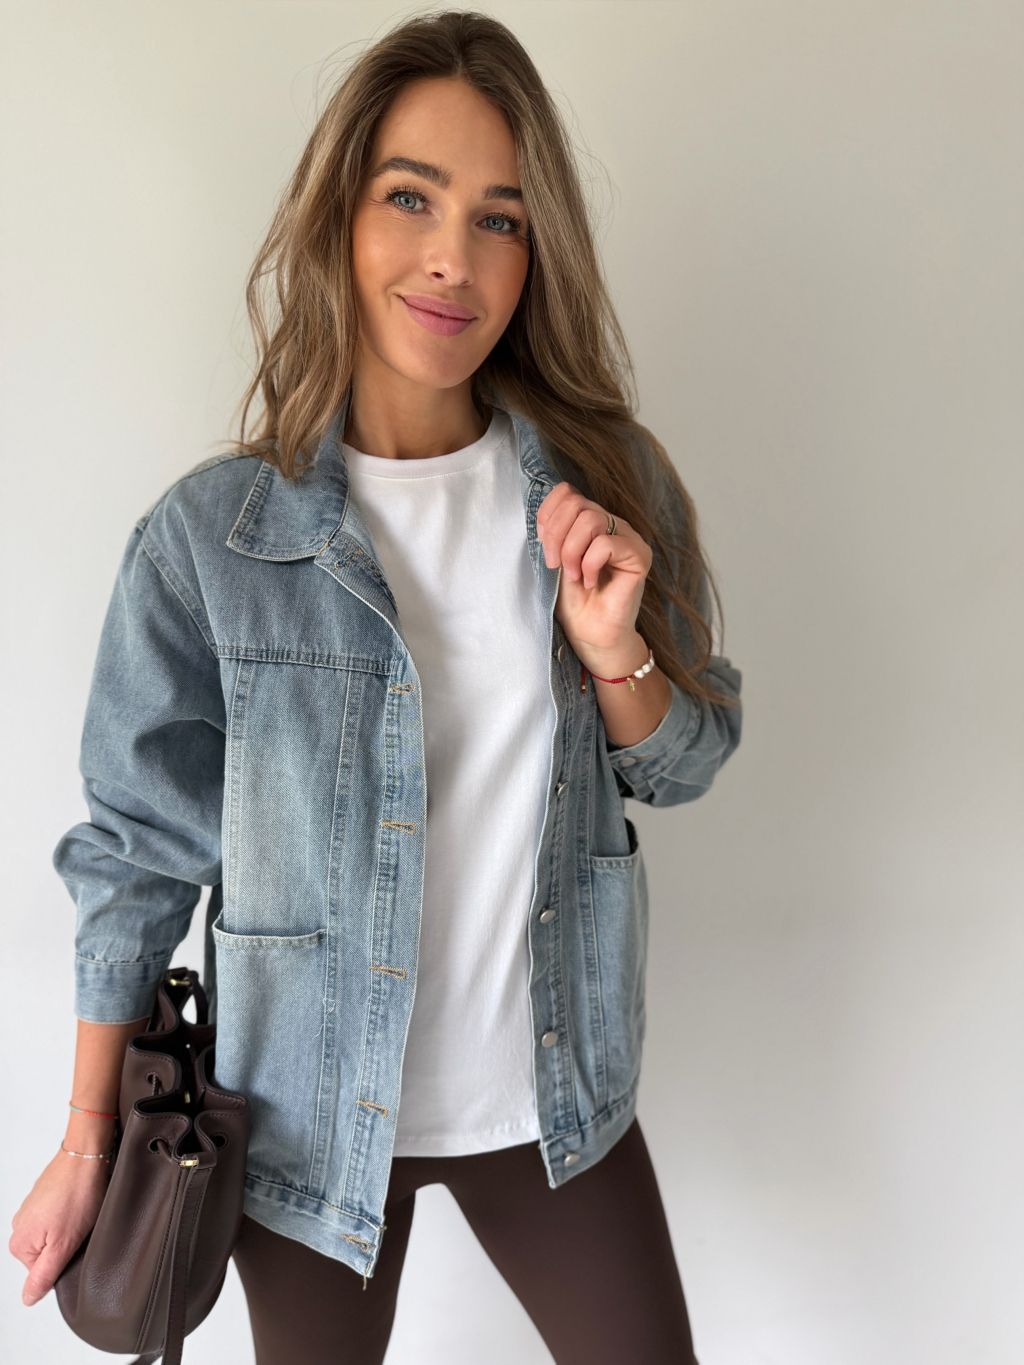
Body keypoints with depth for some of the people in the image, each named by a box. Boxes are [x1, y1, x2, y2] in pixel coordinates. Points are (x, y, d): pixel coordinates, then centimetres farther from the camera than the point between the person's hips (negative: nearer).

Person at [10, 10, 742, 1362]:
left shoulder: (611, 486, -8)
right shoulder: (209, 538, -15)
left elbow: (686, 766, 2)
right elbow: (139, 847, -6)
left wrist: (614, 652, -20)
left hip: (555, 1092, 2)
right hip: (316, 1112, -1)